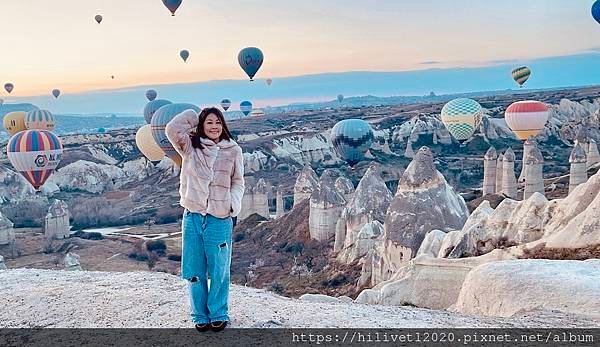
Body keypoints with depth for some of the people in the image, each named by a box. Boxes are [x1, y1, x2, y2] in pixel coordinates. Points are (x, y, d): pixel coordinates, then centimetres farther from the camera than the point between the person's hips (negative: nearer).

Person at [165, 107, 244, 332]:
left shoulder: (233, 151, 5)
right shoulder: (191, 147, 5)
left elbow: (238, 182, 11)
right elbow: (172, 129, -12)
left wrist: (234, 202, -4)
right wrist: (193, 115, 1)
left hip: (220, 218, -1)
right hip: (193, 216, 1)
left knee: (218, 270, 6)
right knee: (194, 270, 9)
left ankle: (219, 315, 22)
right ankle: (200, 316, 23)